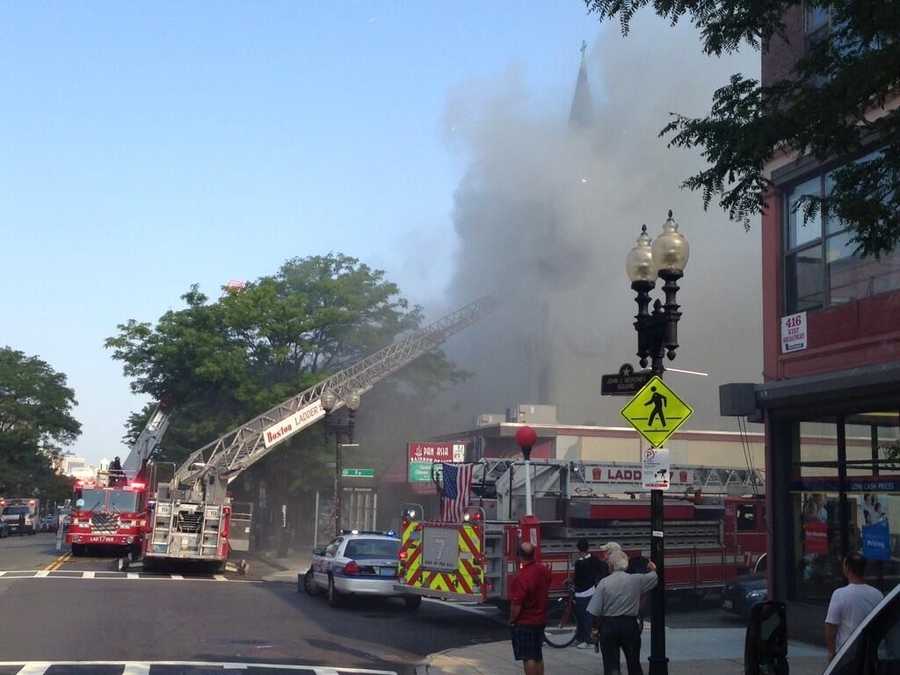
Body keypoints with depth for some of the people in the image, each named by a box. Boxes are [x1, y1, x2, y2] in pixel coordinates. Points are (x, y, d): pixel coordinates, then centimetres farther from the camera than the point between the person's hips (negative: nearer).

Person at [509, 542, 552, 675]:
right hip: (541, 620, 7)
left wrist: (512, 620, -8)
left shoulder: (521, 577, -26)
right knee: (538, 656, 17)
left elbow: (516, 605, -24)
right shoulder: (544, 570, -3)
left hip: (524, 623, -7)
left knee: (528, 658, 0)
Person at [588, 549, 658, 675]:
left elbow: (594, 611, -12)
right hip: (630, 625, 2)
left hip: (608, 626, -2)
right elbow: (654, 578, 16)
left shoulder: (604, 583, -10)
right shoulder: (636, 580, -4)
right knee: (634, 664, 17)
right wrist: (653, 570, 39)